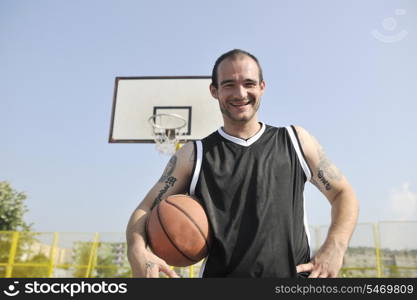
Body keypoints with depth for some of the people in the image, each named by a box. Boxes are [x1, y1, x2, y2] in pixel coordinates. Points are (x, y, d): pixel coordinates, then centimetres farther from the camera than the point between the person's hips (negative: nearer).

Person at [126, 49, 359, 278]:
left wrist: (335, 248, -3)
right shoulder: (194, 155, 7)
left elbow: (343, 194, 14)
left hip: (295, 274, 1)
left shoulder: (296, 141, 10)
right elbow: (146, 209, 8)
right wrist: (137, 251, -14)